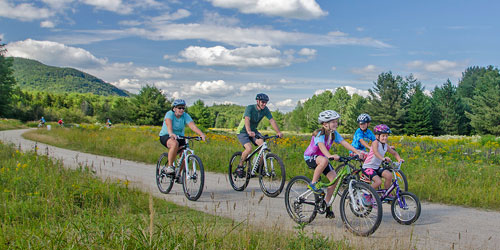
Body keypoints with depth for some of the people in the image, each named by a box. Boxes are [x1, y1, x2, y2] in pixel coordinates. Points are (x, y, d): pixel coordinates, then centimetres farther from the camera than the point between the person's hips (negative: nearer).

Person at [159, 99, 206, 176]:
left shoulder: (185, 116, -8)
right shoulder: (170, 114, -17)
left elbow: (193, 126, -23)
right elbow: (169, 124, -37)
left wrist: (202, 134, -40)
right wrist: (171, 134, -58)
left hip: (179, 137, 4)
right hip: (166, 136, -4)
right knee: (175, 144, -36)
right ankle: (170, 166, -25)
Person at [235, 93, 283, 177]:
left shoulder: (265, 109, -9)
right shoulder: (250, 108, -25)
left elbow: (272, 121, -16)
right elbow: (247, 119, -41)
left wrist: (278, 132, -31)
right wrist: (249, 131, -60)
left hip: (253, 131, 5)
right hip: (243, 131, -5)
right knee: (249, 148, -28)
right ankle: (239, 167, -6)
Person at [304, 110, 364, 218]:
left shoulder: (334, 134, -4)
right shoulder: (320, 134, -25)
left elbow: (344, 143, -12)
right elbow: (321, 146, -43)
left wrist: (357, 152, -25)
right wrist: (330, 156, -61)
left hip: (322, 157, 7)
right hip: (310, 157, -7)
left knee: (334, 178, -9)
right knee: (324, 160, -40)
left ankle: (327, 204, 6)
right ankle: (313, 184, -23)